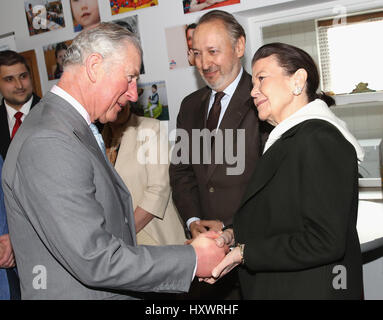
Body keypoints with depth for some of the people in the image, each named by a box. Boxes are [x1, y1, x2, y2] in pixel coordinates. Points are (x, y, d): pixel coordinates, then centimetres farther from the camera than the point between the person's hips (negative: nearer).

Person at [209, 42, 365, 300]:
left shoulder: (320, 141, -20)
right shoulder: (288, 140, 11)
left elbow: (325, 242, -26)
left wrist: (245, 253, -22)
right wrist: (235, 236, -2)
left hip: (312, 290, -9)